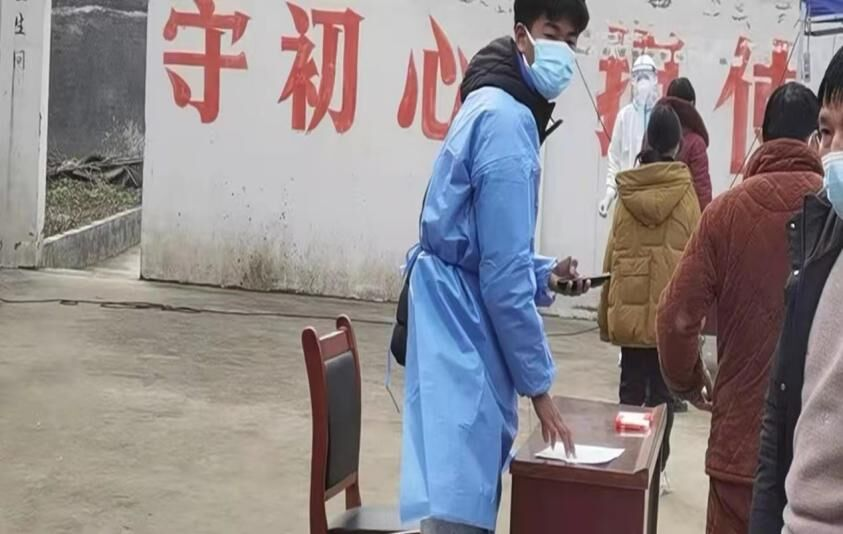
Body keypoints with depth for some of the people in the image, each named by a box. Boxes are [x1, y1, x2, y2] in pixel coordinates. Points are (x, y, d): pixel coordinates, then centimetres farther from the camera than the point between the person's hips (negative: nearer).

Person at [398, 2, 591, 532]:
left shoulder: (496, 109, 16)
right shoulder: (506, 118, -16)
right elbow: (502, 273, -19)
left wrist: (545, 273, 10)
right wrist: (537, 383, -13)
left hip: (462, 316, 11)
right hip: (464, 325, -11)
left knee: (472, 485, 16)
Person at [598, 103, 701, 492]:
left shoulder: (627, 189, 1)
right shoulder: (685, 190, -6)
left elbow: (614, 250, 6)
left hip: (629, 305, 2)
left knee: (631, 384, 11)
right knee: (662, 388, 5)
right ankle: (656, 467, 8)